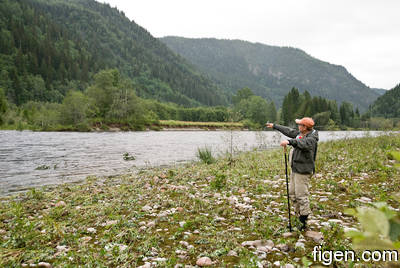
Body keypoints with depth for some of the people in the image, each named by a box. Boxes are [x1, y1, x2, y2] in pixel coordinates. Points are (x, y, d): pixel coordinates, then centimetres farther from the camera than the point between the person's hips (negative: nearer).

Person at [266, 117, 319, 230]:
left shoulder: (312, 138, -17)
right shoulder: (300, 133, 9)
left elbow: (304, 143, -38)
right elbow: (289, 131, 22)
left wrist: (289, 141, -49)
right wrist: (274, 126, 28)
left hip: (303, 171, -9)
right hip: (295, 169, 9)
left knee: (301, 195, -6)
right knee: (292, 193, 14)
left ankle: (304, 222, 3)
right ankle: (299, 215, 24)